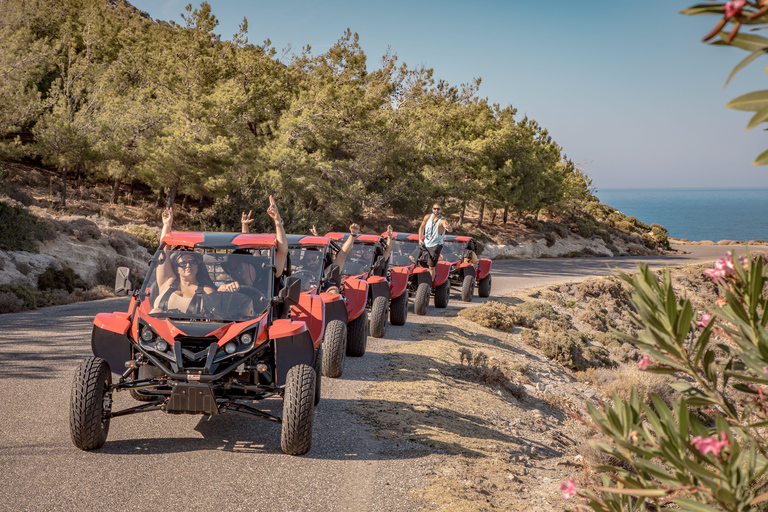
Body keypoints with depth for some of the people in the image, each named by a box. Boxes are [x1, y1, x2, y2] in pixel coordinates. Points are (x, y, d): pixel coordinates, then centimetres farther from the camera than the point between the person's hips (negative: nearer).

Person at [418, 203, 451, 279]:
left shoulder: (443, 221, -21)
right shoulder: (427, 217, -5)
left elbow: (449, 230, -42)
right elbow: (421, 227, 12)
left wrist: (448, 228, -67)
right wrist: (420, 239, 0)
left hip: (435, 246, -6)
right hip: (425, 243, 6)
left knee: (431, 267, -9)